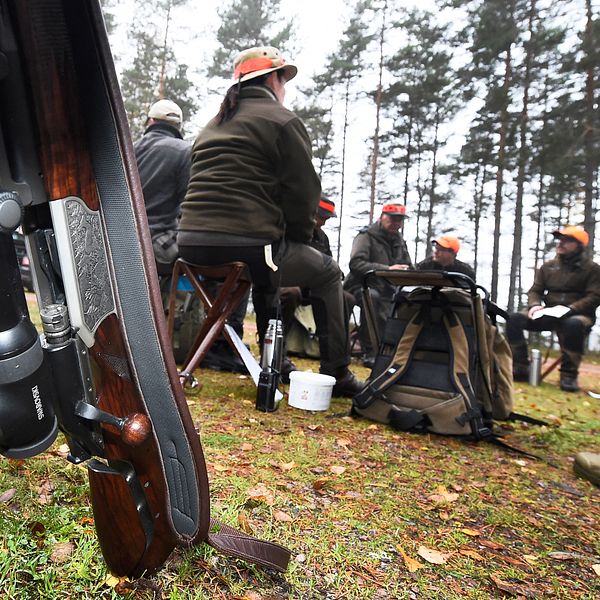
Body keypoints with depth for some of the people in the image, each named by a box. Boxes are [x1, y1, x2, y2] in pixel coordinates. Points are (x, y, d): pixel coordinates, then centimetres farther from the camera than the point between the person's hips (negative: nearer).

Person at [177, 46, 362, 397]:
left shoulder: (213, 124, 26)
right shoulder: (282, 120, 2)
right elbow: (304, 192, -4)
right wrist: (299, 240, 14)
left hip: (192, 242, 8)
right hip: (245, 244, -8)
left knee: (268, 267, 36)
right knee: (327, 273, 14)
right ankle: (337, 374, 15)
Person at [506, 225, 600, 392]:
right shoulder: (547, 267, 14)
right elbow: (535, 291, 11)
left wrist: (570, 309, -23)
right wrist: (535, 305, -13)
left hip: (577, 315, -4)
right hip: (548, 314, 4)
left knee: (574, 324, -41)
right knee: (515, 318, -21)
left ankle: (569, 375, -27)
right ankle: (520, 369, -19)